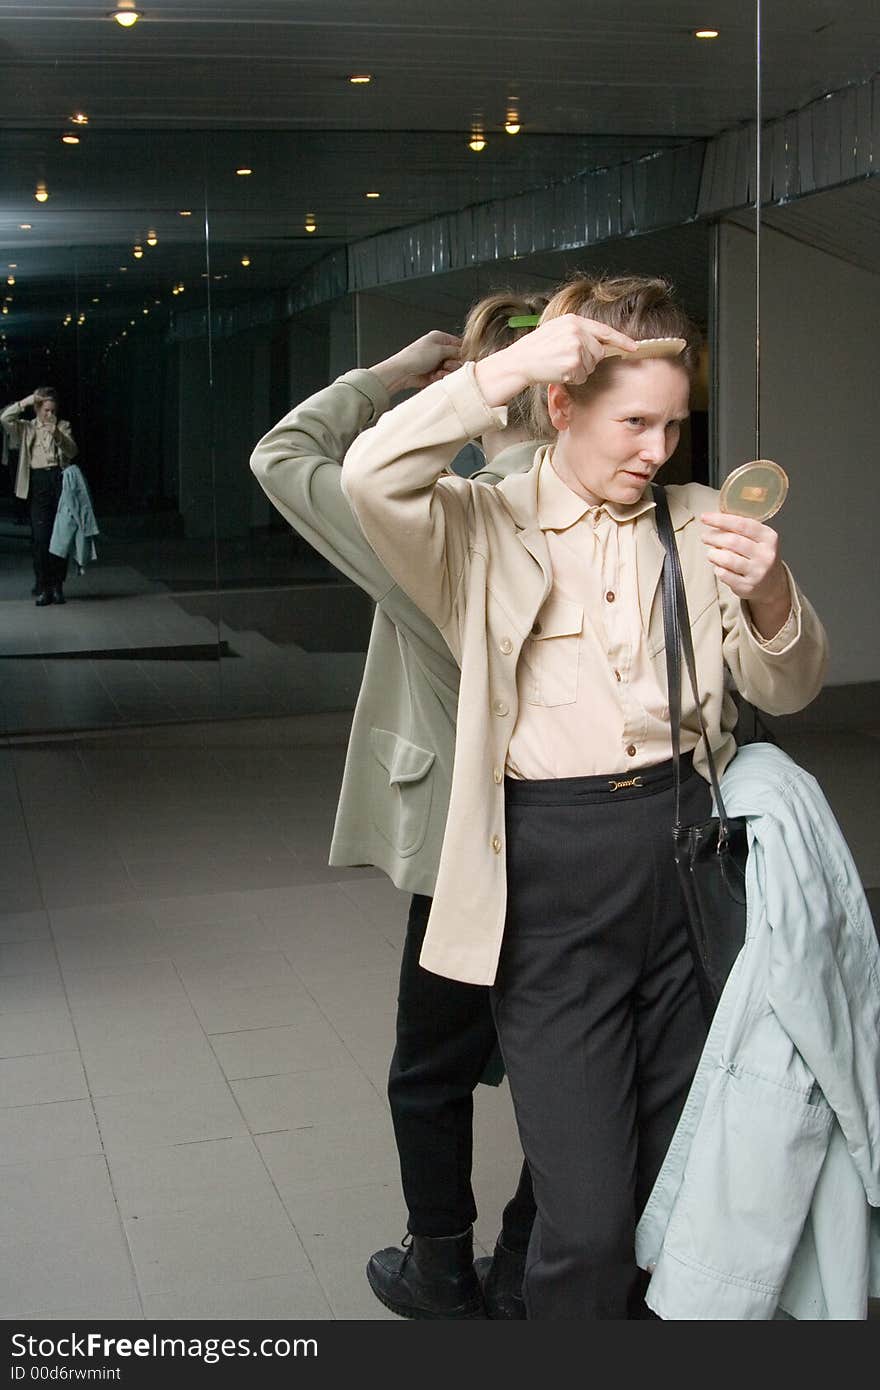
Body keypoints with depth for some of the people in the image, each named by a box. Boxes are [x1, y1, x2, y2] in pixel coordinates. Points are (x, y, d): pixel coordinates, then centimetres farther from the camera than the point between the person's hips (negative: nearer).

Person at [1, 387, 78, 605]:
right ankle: (42, 587, -2)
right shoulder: (26, 428, 13)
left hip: (60, 480, 1)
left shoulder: (63, 426, 14)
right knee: (41, 537, -6)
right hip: (38, 483, -1)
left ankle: (57, 585, 9)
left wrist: (58, 434, -18)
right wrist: (26, 401, -4)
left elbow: (72, 452, -1)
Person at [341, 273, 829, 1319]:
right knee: (589, 1218, -5)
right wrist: (510, 364, -19)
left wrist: (770, 597, -13)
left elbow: (786, 691, 9)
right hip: (552, 870, -4)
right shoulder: (486, 529, -1)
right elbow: (371, 478, -22)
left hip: (686, 850, 4)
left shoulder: (698, 523, 8)